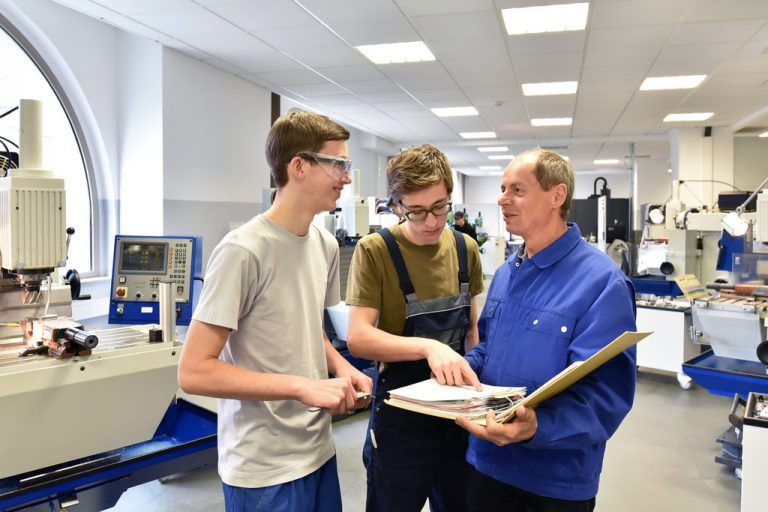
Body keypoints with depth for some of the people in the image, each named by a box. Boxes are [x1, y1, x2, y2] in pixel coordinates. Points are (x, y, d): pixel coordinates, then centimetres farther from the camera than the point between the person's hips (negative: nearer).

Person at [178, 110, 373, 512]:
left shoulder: (325, 245, 3)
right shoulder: (243, 251, -20)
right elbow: (194, 372, -21)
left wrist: (342, 369, -2)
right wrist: (302, 386, -24)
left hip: (319, 449, 7)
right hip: (264, 468, -7)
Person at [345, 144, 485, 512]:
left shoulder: (465, 248, 2)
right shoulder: (375, 251, -13)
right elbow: (358, 337, -21)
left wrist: (478, 380, 4)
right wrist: (428, 346, -32)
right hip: (401, 413, -4)